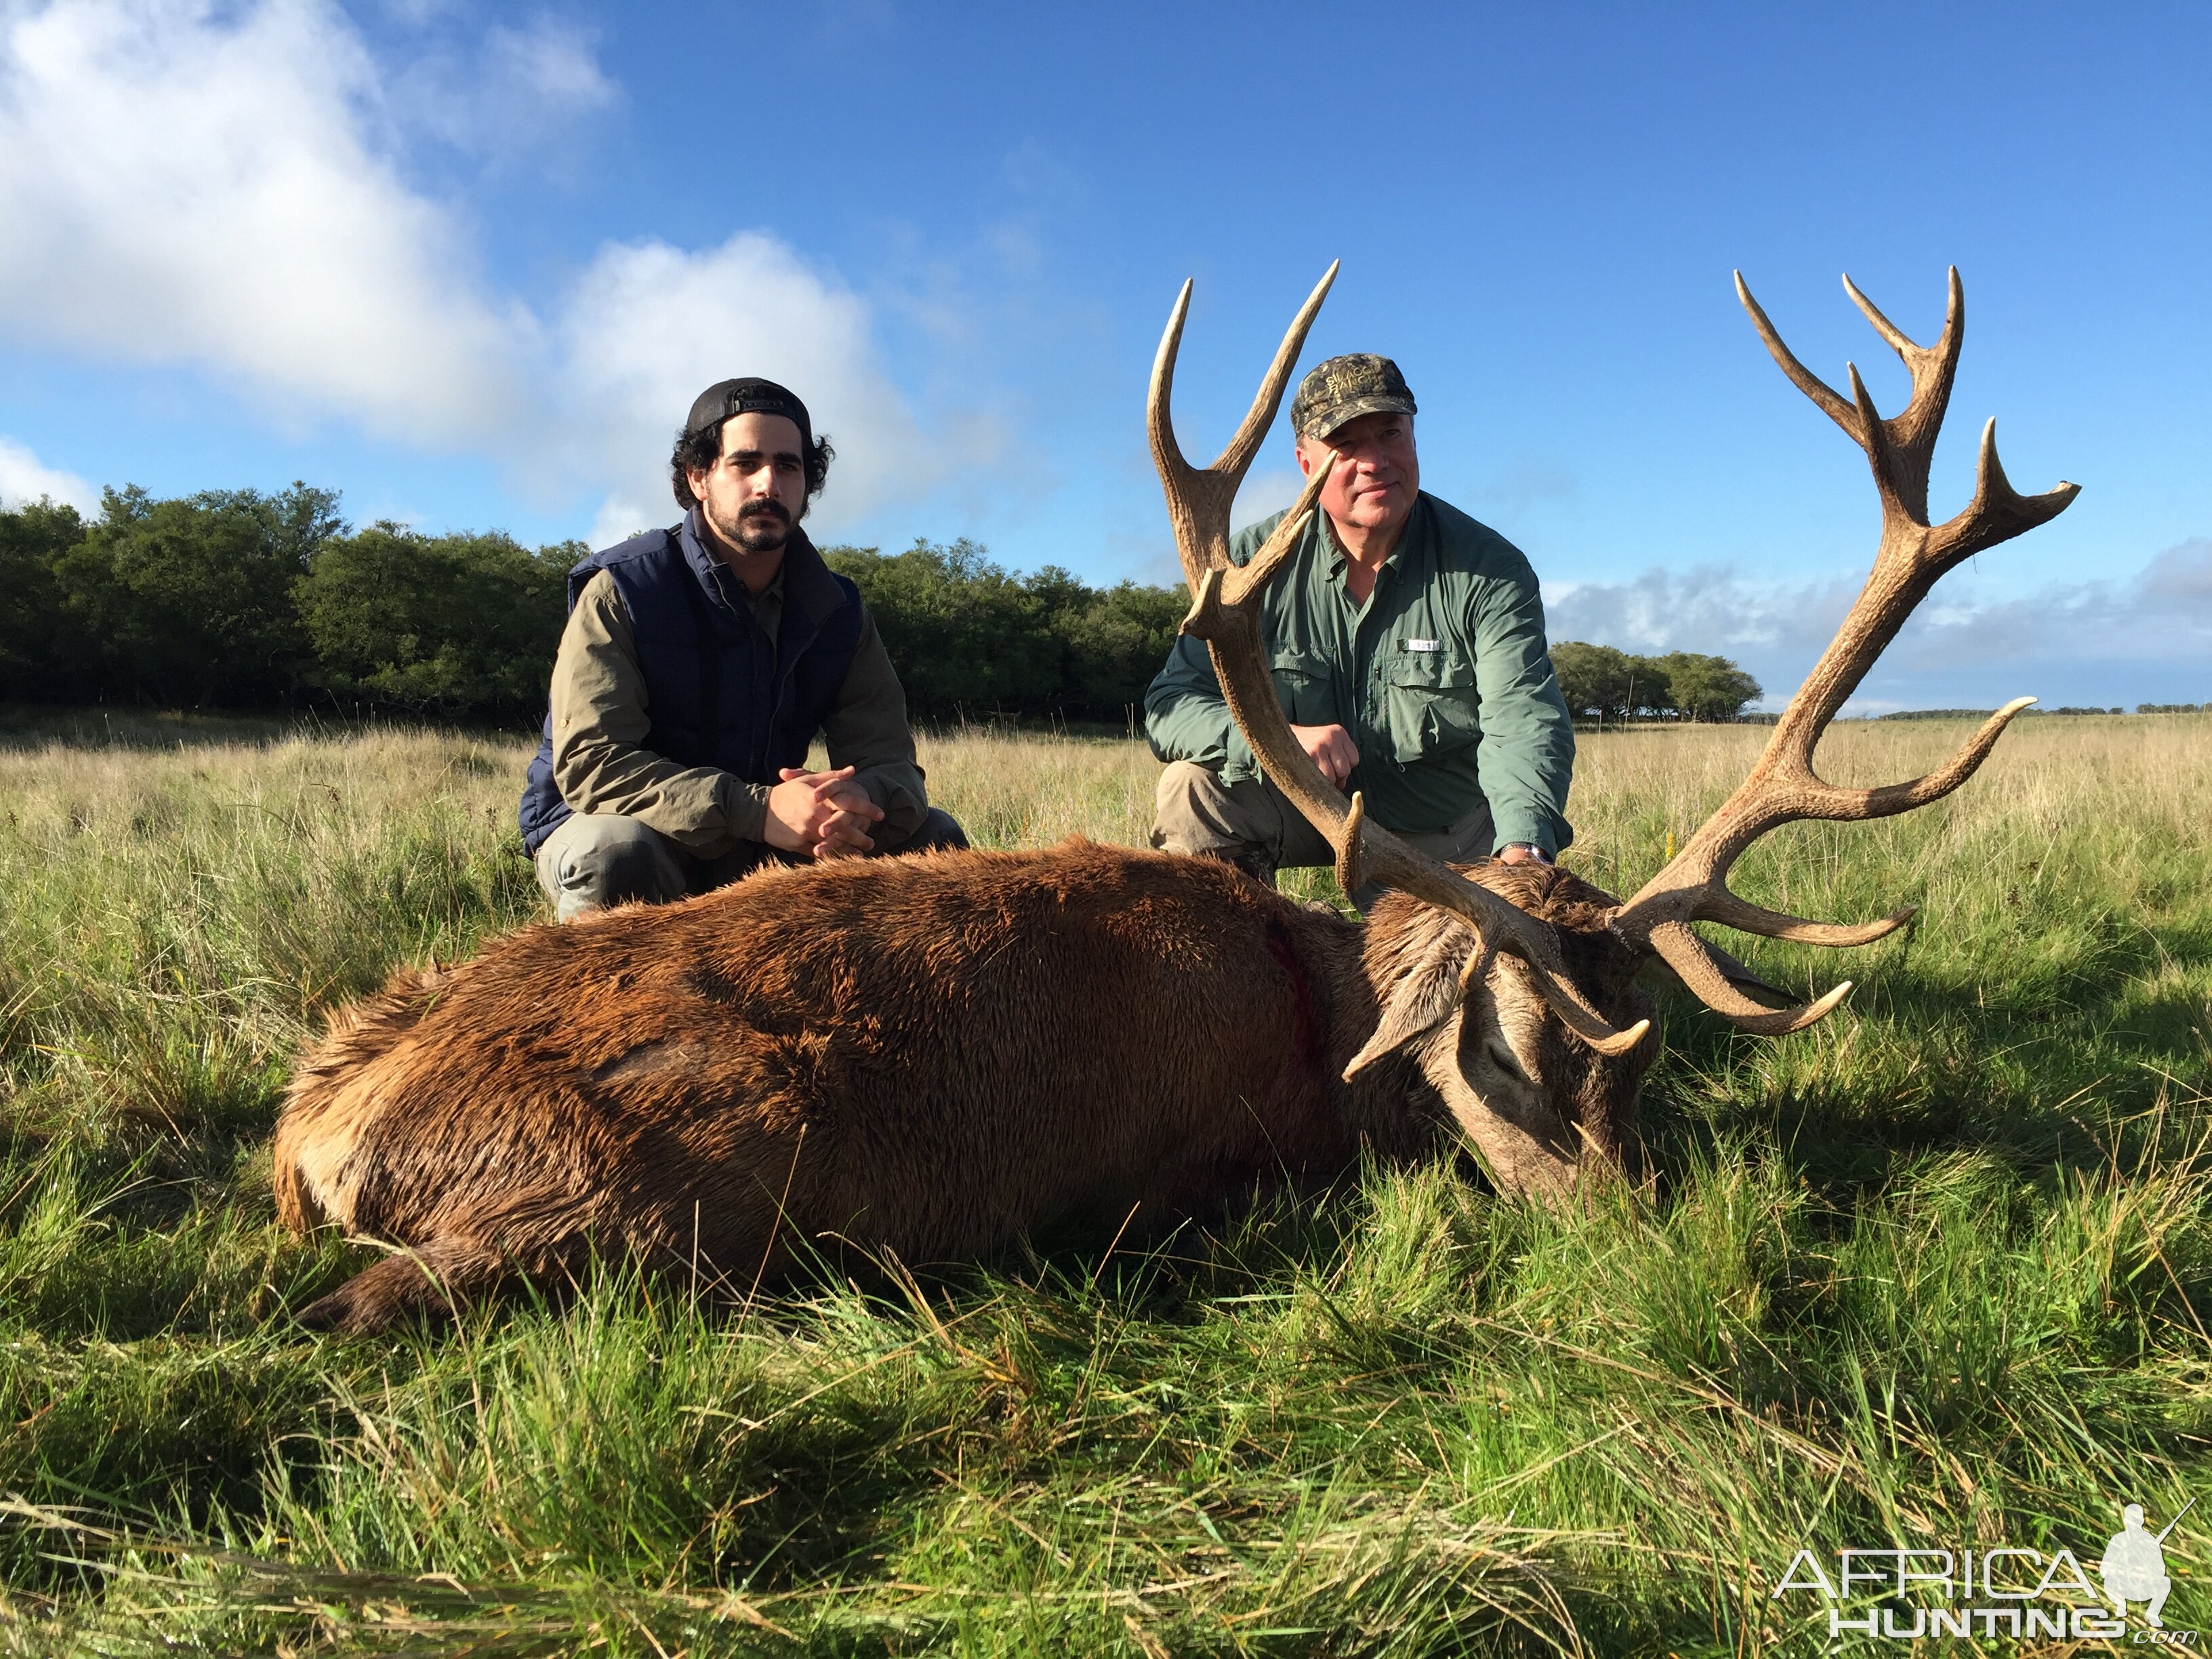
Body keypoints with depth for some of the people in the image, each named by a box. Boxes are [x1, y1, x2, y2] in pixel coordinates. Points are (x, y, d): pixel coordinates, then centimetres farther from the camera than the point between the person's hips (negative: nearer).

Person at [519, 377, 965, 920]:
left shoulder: (836, 610, -1)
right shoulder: (621, 592, -16)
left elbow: (889, 760, -7)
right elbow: (589, 762, -27)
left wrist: (856, 804, -35)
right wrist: (758, 809, -40)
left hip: (763, 855, 4)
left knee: (932, 838, -8)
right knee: (616, 853, -38)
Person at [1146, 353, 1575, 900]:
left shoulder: (1490, 568, -16)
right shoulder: (1257, 562, -13)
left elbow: (1523, 720, -29)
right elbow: (1169, 705, -17)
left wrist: (1522, 848, -49)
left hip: (1443, 836, 0)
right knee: (1195, 785, -24)